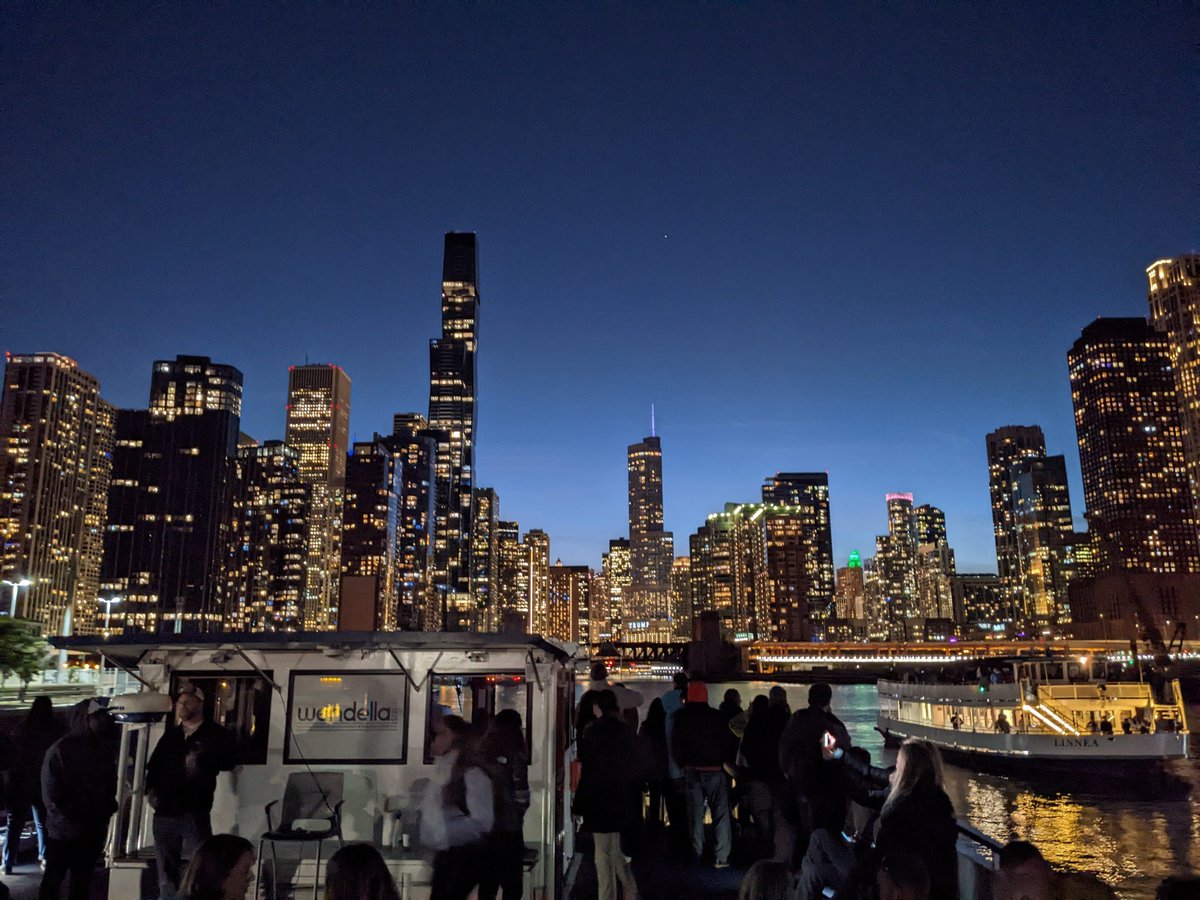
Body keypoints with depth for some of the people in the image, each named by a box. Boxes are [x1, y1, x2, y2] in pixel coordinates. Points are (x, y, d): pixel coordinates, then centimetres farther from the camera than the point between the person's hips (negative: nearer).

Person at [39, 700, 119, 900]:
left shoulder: (105, 748, 4)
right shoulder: (61, 749, -10)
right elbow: (51, 791, -11)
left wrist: (108, 807, 0)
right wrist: (70, 818, -12)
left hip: (94, 828, 5)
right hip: (64, 829, -4)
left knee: (83, 878, 13)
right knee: (54, 877, 7)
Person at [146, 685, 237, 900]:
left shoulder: (215, 733, 2)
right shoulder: (170, 734, 16)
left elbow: (227, 762, -7)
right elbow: (153, 765, 23)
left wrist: (203, 757, -23)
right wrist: (150, 789, 6)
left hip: (194, 813, -5)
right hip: (164, 812, 5)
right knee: (166, 875, 13)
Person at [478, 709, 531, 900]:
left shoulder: (481, 755, -1)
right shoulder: (515, 757, -10)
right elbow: (521, 796, -10)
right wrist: (518, 813, 4)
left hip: (484, 827, 4)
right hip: (509, 828, -3)